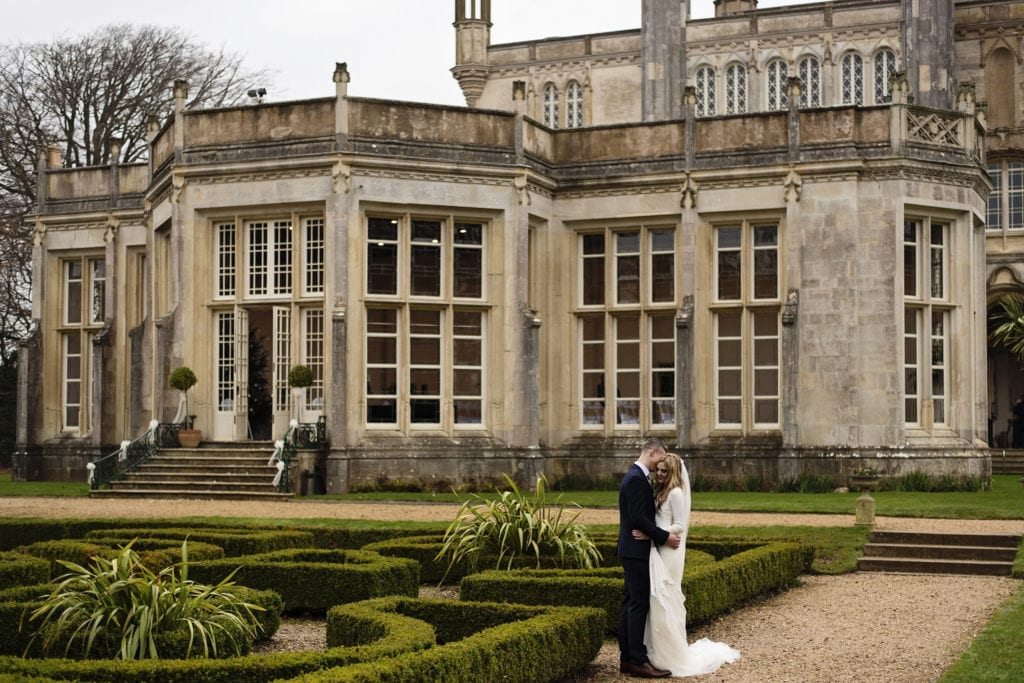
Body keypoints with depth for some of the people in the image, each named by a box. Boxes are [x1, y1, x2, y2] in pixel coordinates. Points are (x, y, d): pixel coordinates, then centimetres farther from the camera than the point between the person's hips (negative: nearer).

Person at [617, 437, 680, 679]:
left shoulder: (636, 476, 15)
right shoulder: (636, 479, -17)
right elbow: (638, 518, -23)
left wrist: (663, 535, 13)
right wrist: (664, 537, -17)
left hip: (632, 550, 11)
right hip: (637, 552, -11)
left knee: (630, 603, 11)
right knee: (639, 604, -8)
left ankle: (627, 658, 14)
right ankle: (638, 661, -6)